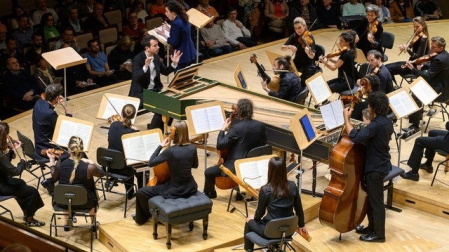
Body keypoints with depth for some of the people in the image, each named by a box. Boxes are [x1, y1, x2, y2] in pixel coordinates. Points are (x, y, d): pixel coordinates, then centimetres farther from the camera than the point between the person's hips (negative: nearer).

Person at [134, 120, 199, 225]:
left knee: (141, 193, 8)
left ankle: (142, 217, 30)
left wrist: (160, 146, -10)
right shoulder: (192, 148, -7)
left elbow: (150, 163, -17)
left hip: (175, 191, -6)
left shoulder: (170, 151, -22)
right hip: (190, 189, 6)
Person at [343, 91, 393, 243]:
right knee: (371, 198, 22)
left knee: (376, 202, 2)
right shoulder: (387, 122, 5)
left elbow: (355, 138, -33)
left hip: (376, 168, -10)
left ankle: (379, 234, 13)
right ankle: (372, 227, 35)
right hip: (381, 164, 10)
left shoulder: (376, 125, -26)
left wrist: (346, 119, -25)